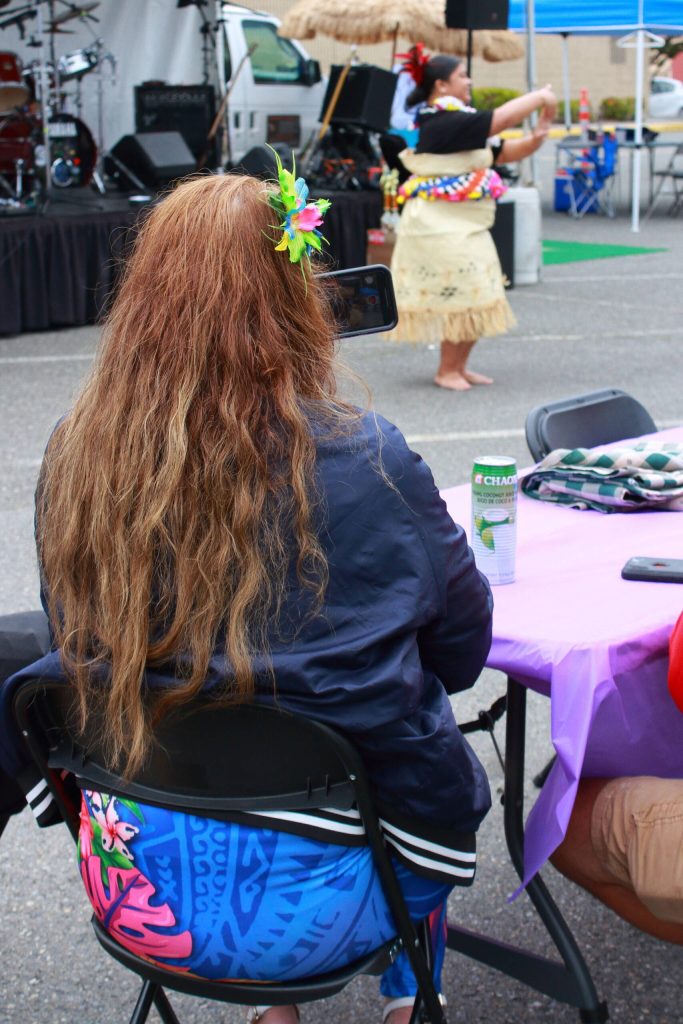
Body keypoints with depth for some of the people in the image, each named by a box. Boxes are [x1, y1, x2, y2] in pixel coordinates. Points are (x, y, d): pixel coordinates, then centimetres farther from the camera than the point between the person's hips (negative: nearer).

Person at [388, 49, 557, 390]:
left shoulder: (460, 125, 14)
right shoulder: (442, 124, -17)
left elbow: (505, 152, 15)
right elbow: (501, 119, -23)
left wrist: (537, 136, -3)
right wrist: (541, 97, -11)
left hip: (465, 225, 10)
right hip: (441, 226, -10)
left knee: (476, 299, 11)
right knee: (463, 298, -7)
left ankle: (458, 366, 22)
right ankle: (447, 371, 5)